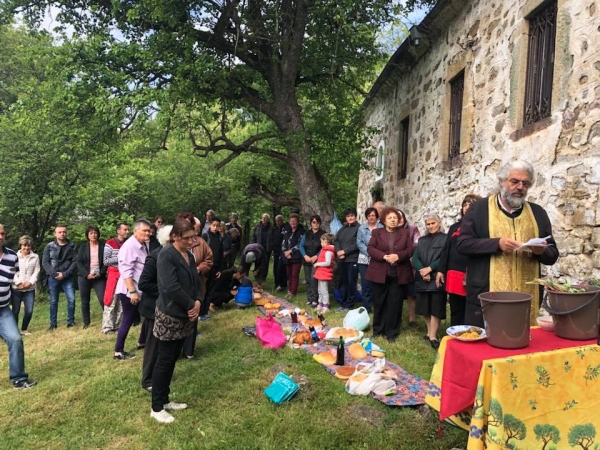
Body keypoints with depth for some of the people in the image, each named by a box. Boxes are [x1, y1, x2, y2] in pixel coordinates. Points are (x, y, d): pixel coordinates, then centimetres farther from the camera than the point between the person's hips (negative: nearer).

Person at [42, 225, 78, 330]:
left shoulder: (72, 246, 2)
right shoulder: (49, 246, 2)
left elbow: (75, 262, -4)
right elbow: (45, 262, -1)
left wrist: (64, 274, -13)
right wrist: (54, 273, -13)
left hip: (67, 278, 0)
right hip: (53, 278, 0)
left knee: (71, 299, -7)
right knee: (53, 301, 8)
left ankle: (70, 321, 7)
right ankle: (53, 323, 18)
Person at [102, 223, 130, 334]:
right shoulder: (110, 243, -3)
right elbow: (105, 261, -7)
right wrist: (119, 258, -14)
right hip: (114, 274, -4)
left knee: (122, 302, 7)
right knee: (111, 302, -4)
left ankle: (118, 325, 16)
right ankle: (108, 327, 2)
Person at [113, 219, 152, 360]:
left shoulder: (143, 245, 9)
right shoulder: (130, 246, -19)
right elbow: (125, 270, -25)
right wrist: (132, 291, -27)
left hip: (140, 290, 9)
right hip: (129, 291, -9)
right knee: (128, 320, 0)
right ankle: (118, 352, 13)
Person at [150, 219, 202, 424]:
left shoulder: (189, 255, 8)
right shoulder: (166, 255, -18)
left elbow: (196, 282, 11)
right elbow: (171, 287, -26)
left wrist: (198, 302, -7)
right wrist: (191, 305, -16)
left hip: (185, 315, 8)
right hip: (169, 315, -8)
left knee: (173, 359, 16)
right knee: (164, 360, 1)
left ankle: (165, 400, 29)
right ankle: (156, 408, 14)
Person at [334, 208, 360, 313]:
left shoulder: (358, 228, -3)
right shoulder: (342, 229, 18)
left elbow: (357, 244, -13)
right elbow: (336, 241, 12)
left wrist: (345, 251, -12)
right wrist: (338, 251, -6)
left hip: (352, 260, -6)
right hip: (342, 260, 6)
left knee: (351, 283, -1)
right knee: (342, 282, 11)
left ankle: (349, 305, 8)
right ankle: (343, 304, 20)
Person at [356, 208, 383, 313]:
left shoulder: (382, 228, 4)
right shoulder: (362, 228, 11)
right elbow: (359, 243, 1)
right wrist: (369, 252, -12)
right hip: (364, 260, 1)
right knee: (365, 284, 1)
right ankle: (366, 307, 10)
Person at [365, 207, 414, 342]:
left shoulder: (405, 233, 8)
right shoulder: (376, 232, 6)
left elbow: (410, 250, 0)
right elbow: (370, 248, -5)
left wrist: (398, 256, -18)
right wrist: (384, 256, -19)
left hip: (399, 275, 0)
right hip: (379, 273, 0)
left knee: (395, 304, 4)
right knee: (379, 303, 9)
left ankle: (392, 332, 14)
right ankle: (378, 330, 22)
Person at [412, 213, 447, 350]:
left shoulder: (445, 238, -2)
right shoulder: (422, 240, 14)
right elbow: (415, 258, 4)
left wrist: (429, 269, -16)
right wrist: (422, 270, -13)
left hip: (437, 278, -5)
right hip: (422, 279, 5)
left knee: (435, 308, -2)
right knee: (425, 307, 11)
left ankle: (433, 336, 3)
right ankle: (430, 332, 24)